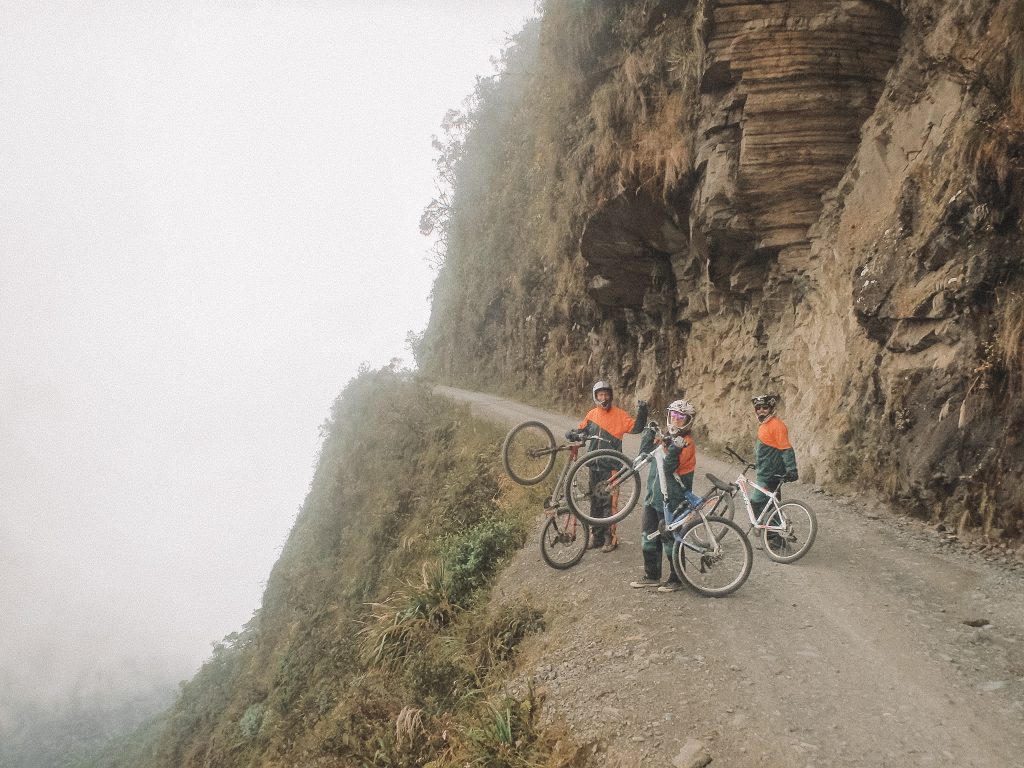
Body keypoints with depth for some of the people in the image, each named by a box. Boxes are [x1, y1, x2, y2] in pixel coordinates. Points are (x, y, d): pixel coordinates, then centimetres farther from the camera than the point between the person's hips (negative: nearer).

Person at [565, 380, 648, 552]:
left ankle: (610, 538, 4)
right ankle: (597, 536, 23)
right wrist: (573, 434, -2)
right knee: (595, 502, 12)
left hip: (610, 467, -5)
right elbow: (582, 430, 18)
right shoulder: (592, 414, 8)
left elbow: (635, 428, -14)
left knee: (608, 503, -5)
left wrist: (641, 413, -28)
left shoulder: (619, 414, -6)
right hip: (594, 465, 5)